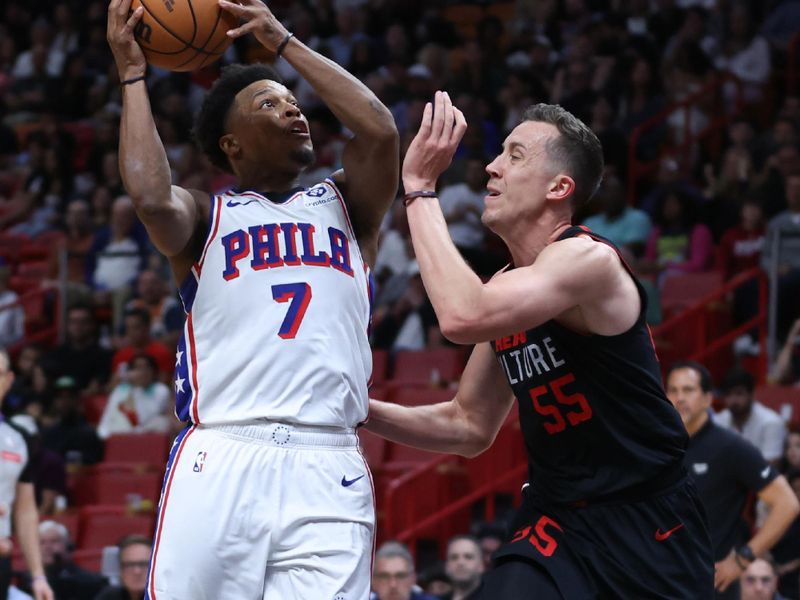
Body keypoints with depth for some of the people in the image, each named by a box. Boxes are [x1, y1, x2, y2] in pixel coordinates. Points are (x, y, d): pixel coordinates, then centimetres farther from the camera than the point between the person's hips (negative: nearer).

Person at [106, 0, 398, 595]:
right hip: (220, 461, -1)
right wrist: (132, 73, 2)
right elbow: (151, 198, -8)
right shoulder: (205, 216, 15)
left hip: (328, 472, 1)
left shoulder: (344, 205, 21)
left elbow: (380, 132, 2)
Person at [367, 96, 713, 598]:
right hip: (557, 520, 6)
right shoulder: (509, 289, 7)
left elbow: (462, 317, -33)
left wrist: (420, 187, -25)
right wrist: (362, 409, 2)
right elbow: (469, 426, 16)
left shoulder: (589, 260, -18)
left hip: (646, 525, -6)